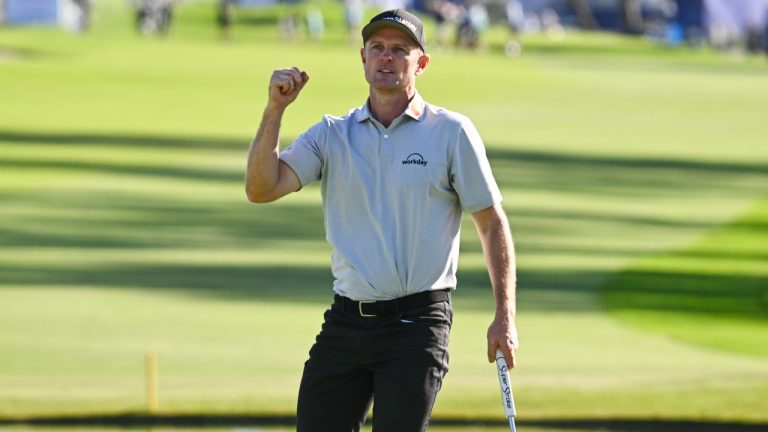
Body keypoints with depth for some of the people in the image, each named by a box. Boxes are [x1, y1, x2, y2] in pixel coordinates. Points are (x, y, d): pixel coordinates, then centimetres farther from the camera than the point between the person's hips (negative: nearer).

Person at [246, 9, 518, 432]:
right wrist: (274, 110, -12)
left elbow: (492, 224, 3)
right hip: (344, 323, 4)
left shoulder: (451, 132, 1)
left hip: (416, 325, -4)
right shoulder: (331, 134, 9)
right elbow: (261, 188, -2)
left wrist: (505, 316, -5)